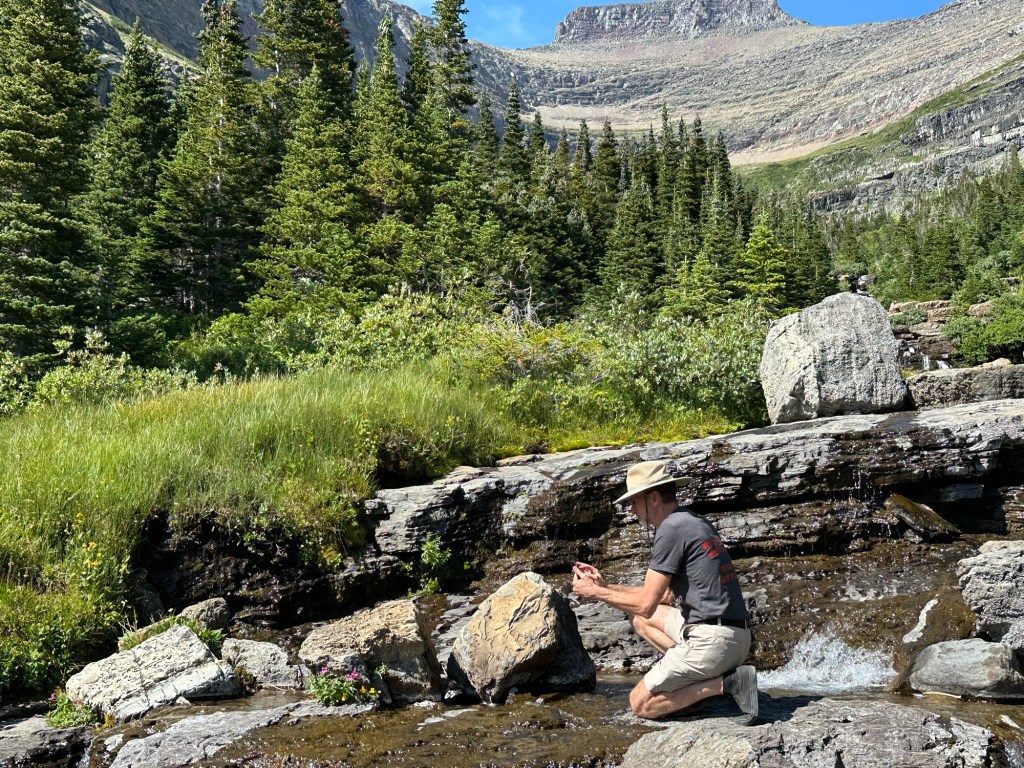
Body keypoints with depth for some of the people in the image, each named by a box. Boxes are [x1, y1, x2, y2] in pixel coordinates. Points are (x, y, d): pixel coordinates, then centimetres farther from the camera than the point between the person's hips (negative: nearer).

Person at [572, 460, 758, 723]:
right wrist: (605, 585, 19)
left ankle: (726, 682, -6)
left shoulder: (672, 528, -13)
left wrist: (595, 592, 2)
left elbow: (646, 604, -12)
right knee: (638, 617, 20)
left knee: (640, 703, 3)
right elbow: (666, 595, 22)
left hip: (711, 640, -9)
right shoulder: (695, 522, 16)